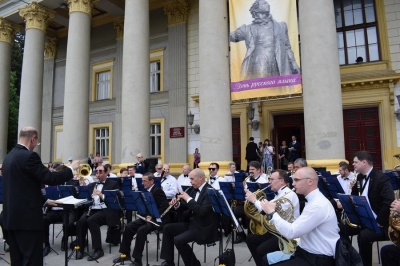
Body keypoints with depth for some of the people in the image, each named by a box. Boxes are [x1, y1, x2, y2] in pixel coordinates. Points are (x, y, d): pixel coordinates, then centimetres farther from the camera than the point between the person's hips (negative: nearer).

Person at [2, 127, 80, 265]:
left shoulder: (9, 156, 12)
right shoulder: (29, 156, -17)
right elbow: (51, 179, -19)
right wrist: (71, 168, -5)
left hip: (11, 216, 9)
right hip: (27, 217, -9)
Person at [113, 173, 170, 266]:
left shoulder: (158, 191, -15)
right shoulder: (147, 191, 11)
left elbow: (165, 207, -22)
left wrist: (152, 216, -27)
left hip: (157, 219, -9)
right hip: (147, 216, 9)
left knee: (141, 230, -30)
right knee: (128, 227, -6)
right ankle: (125, 254, 6)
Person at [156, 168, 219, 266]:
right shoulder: (194, 189, 8)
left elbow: (202, 211, -30)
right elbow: (186, 206, 16)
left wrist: (189, 199, -25)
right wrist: (177, 204, -5)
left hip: (204, 228, -9)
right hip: (192, 223, 9)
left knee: (178, 240, -23)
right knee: (167, 228, 4)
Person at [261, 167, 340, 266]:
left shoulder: (318, 205, -24)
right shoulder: (314, 200, 9)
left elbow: (291, 232, -27)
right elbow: (297, 228, 15)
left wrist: (271, 212, -16)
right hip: (307, 251, 10)